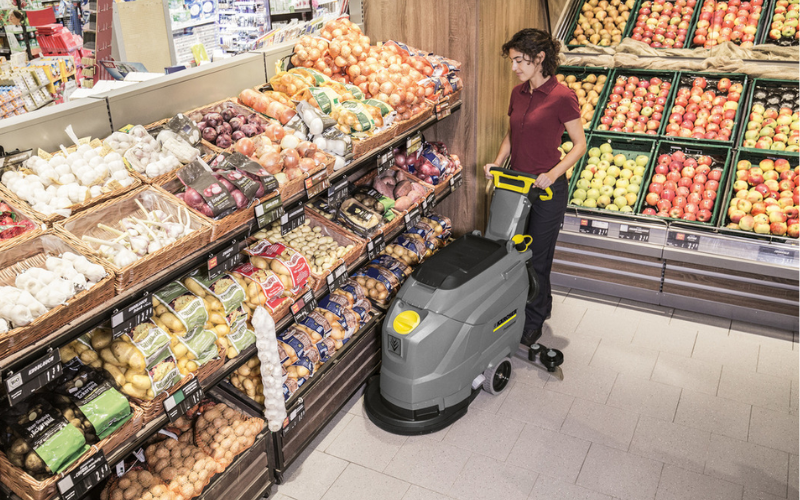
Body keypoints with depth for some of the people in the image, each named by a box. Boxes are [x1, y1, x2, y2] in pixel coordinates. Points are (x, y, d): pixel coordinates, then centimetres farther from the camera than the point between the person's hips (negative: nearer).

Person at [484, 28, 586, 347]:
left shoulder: (561, 97, -15)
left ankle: (534, 324, 22)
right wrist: (497, 163, 2)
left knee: (537, 258, 4)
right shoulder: (518, 93, 7)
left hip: (546, 189, -7)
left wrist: (552, 174, -22)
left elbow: (579, 144, -10)